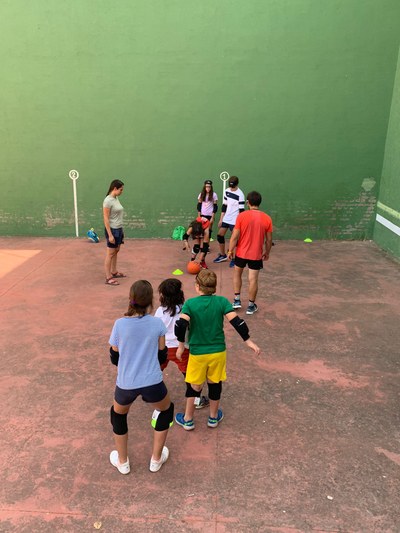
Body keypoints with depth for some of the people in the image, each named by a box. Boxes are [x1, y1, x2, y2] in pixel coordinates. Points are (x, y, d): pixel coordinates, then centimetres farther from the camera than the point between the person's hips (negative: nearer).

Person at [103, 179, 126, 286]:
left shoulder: (116, 198, 9)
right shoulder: (108, 200, -17)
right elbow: (106, 219, -19)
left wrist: (121, 230, 15)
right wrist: (110, 235, -21)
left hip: (119, 229, 8)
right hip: (112, 230, -8)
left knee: (116, 251, 18)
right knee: (110, 253, -2)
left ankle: (114, 272, 33)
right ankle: (108, 278, 4)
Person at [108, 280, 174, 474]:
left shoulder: (120, 324, -8)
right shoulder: (157, 323, -8)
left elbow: (114, 358, 2)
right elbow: (162, 355, 3)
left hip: (125, 384, 1)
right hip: (152, 383, 0)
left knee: (118, 415, 32)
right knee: (166, 410, 30)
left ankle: (122, 462, 43)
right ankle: (156, 459, 37)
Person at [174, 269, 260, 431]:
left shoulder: (190, 303, -11)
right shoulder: (222, 301, -8)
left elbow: (181, 325, -22)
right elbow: (236, 321, -13)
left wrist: (181, 345, -9)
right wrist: (248, 341, -5)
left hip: (197, 353, -1)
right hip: (218, 351, 1)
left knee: (194, 386, 16)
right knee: (215, 384, 20)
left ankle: (188, 419, 29)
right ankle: (213, 417, 37)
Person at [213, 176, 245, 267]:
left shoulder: (240, 194, -15)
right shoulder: (227, 191, 5)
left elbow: (241, 210, -15)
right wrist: (221, 219, 12)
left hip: (235, 221, -7)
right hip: (226, 219, 7)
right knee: (220, 236, 9)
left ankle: (234, 259, 11)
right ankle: (223, 255, 26)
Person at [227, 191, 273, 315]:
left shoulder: (242, 216, -13)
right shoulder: (267, 218, -6)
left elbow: (235, 237, -11)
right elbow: (269, 240, 0)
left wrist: (230, 251, 1)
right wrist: (267, 252, 15)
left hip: (241, 252, 0)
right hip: (256, 254, 1)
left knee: (237, 274, 22)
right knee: (253, 279, 7)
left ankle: (237, 300, 22)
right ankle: (251, 306, 17)